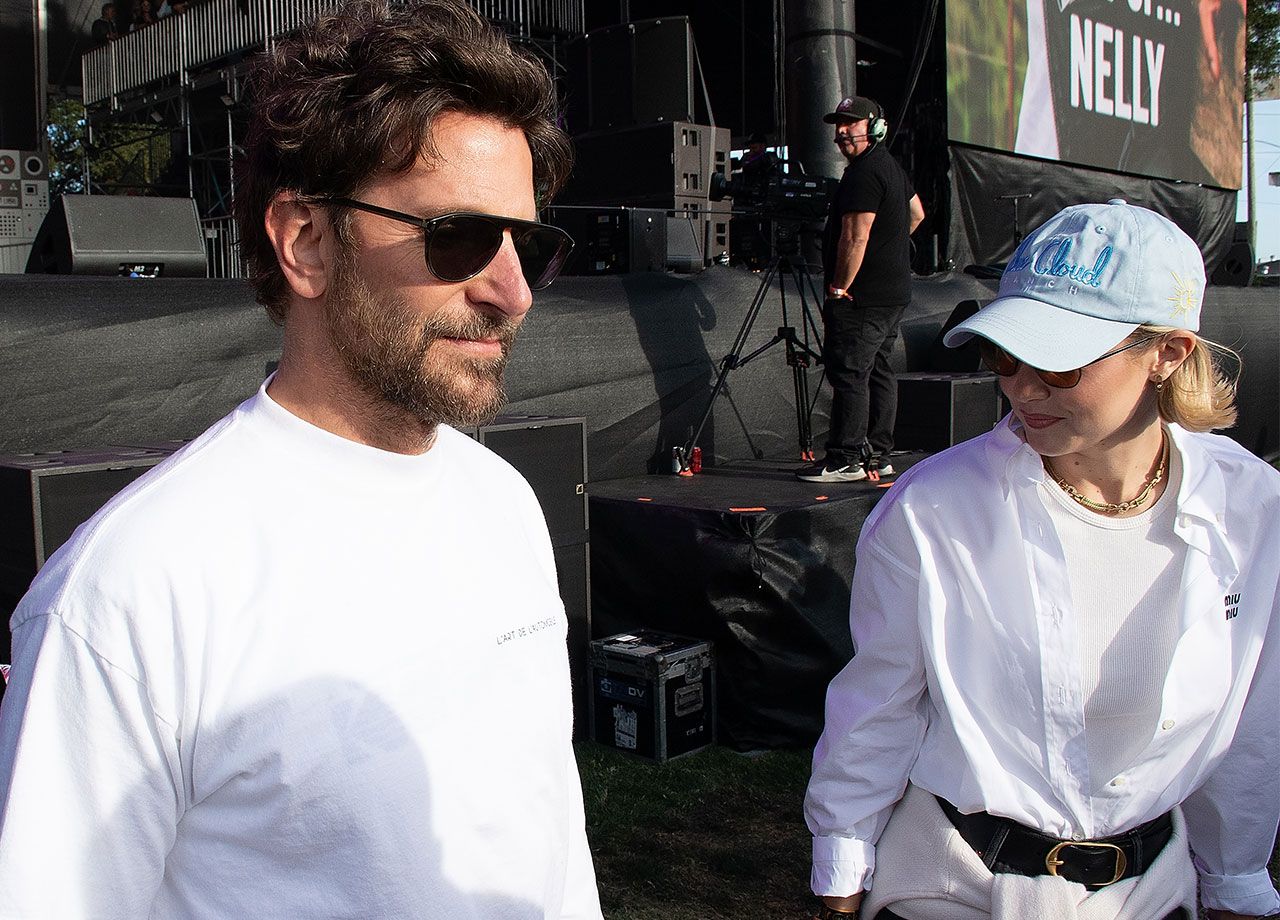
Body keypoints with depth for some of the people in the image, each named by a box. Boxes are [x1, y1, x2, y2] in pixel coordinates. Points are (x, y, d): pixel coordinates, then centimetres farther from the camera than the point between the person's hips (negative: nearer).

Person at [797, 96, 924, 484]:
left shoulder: (864, 174, -16)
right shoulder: (890, 165, 17)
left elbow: (855, 239, -22)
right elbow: (917, 213, 31)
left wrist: (838, 288, -16)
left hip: (863, 298, -11)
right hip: (894, 292, 11)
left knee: (849, 373, -9)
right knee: (878, 372, 12)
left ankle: (845, 459, -8)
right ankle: (877, 455, 17)